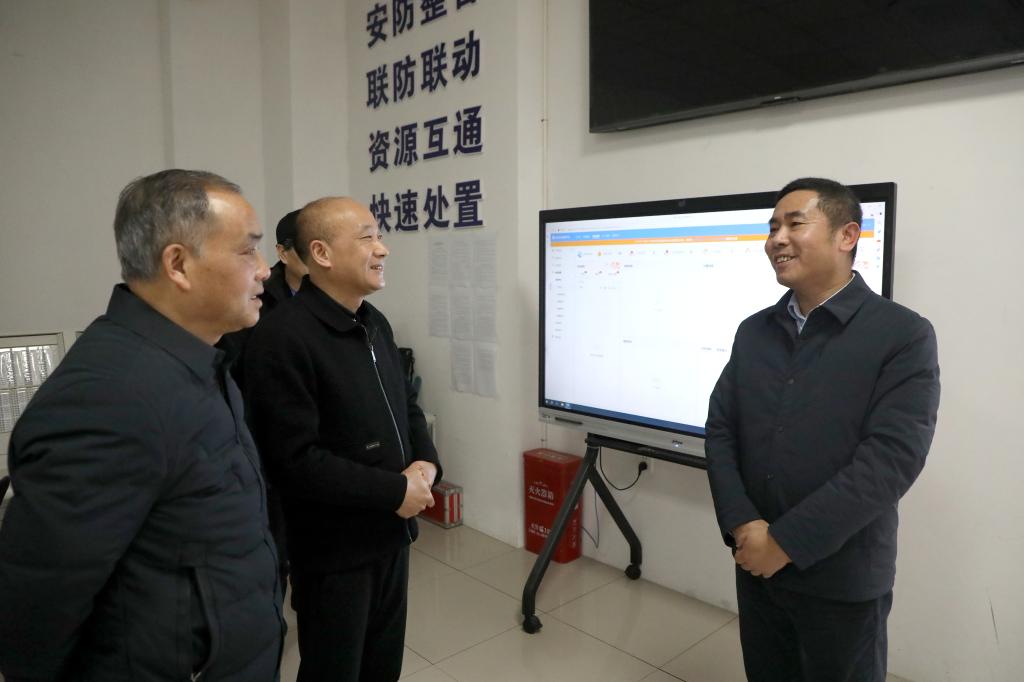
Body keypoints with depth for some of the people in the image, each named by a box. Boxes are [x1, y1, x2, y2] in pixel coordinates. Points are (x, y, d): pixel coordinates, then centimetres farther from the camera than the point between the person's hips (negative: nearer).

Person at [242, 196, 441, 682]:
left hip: (392, 534, 8)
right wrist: (396, 491, -21)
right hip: (334, 551, -7)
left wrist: (426, 464, -6)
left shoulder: (375, 324, 7)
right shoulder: (281, 339, -23)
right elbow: (295, 461, -27)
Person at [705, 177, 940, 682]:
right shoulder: (754, 332, 5)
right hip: (756, 564, 4)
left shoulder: (904, 335, -10)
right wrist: (742, 526, -12)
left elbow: (890, 460, -18)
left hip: (841, 579, -4)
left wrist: (786, 541, -19)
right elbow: (719, 431, 2)